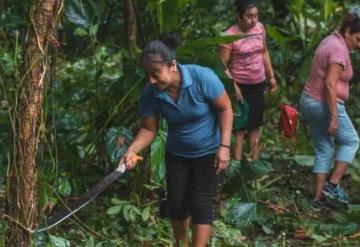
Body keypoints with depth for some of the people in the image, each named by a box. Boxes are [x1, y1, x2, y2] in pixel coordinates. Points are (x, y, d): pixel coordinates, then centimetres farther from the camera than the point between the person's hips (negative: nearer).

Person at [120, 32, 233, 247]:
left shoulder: (202, 78, -30)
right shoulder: (151, 94, -20)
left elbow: (225, 109, -18)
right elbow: (149, 129, -7)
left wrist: (224, 146, -22)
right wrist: (132, 150, -25)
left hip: (208, 152, -4)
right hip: (177, 154, 4)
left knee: (200, 205, -4)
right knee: (176, 204, 11)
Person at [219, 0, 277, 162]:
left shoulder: (259, 28, 0)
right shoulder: (230, 35, -18)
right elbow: (222, 64, -17)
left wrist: (271, 76, 12)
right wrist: (233, 86, -22)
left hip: (258, 85, 6)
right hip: (241, 87, -6)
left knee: (255, 125, 14)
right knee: (239, 126, -1)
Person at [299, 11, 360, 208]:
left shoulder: (330, 41, 12)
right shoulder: (340, 50, -19)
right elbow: (330, 85, -25)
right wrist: (334, 118, -24)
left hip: (309, 102, 9)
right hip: (324, 105, -9)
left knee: (323, 151, 14)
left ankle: (319, 197, 14)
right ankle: (333, 186, 3)